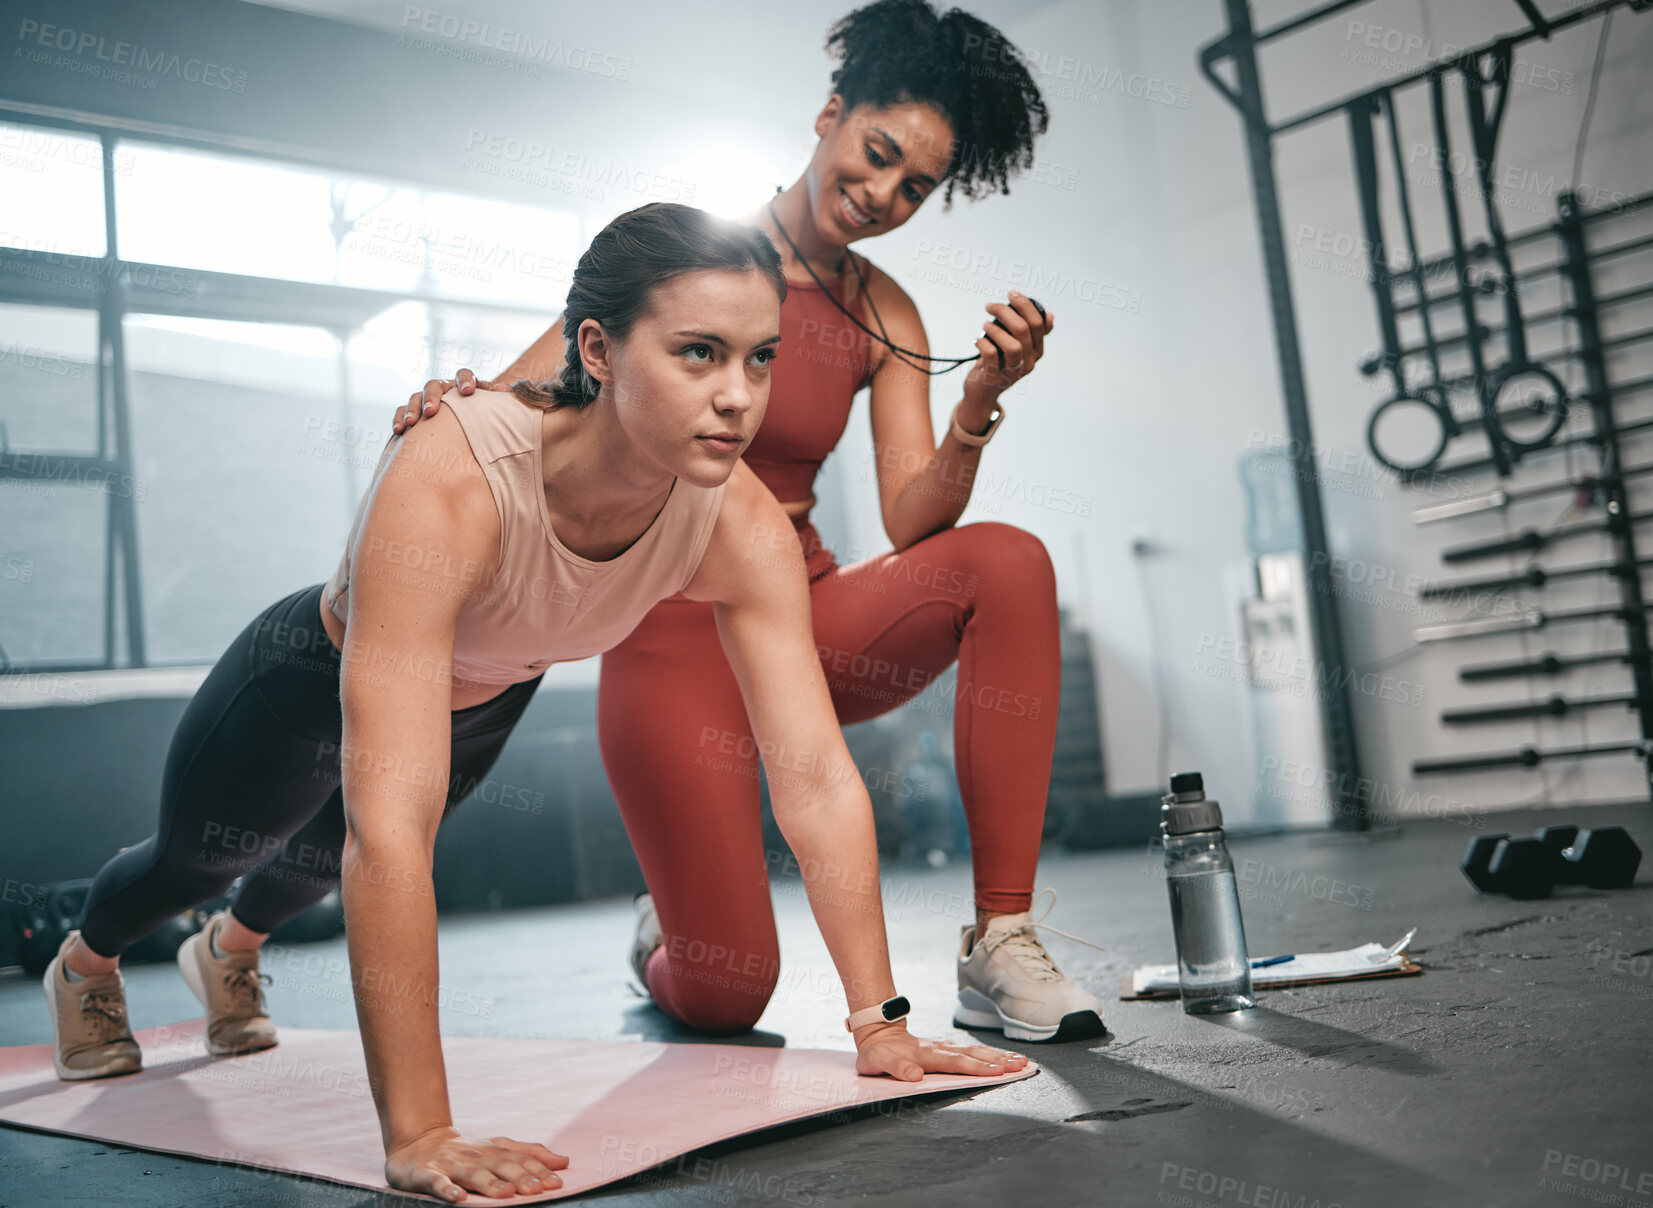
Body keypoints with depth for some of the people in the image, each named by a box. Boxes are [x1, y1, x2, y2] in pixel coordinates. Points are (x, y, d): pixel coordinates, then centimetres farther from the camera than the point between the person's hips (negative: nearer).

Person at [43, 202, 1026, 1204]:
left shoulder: (740, 521, -34)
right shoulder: (447, 484, -48)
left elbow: (818, 778, -31)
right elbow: (391, 827, -52)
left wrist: (880, 1025, -33)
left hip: (488, 703, 4)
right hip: (308, 681, -4)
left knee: (321, 859, 34)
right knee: (201, 857, 27)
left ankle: (231, 951, 70)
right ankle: (87, 962, 64)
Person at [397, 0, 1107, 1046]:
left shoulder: (884, 315, 6)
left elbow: (913, 521, -4)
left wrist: (979, 405, -21)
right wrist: (457, 399, -30)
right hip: (677, 631, -4)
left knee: (1008, 561, -27)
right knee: (725, 1001, -11)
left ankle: (1001, 947, -21)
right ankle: (667, 930, 32)